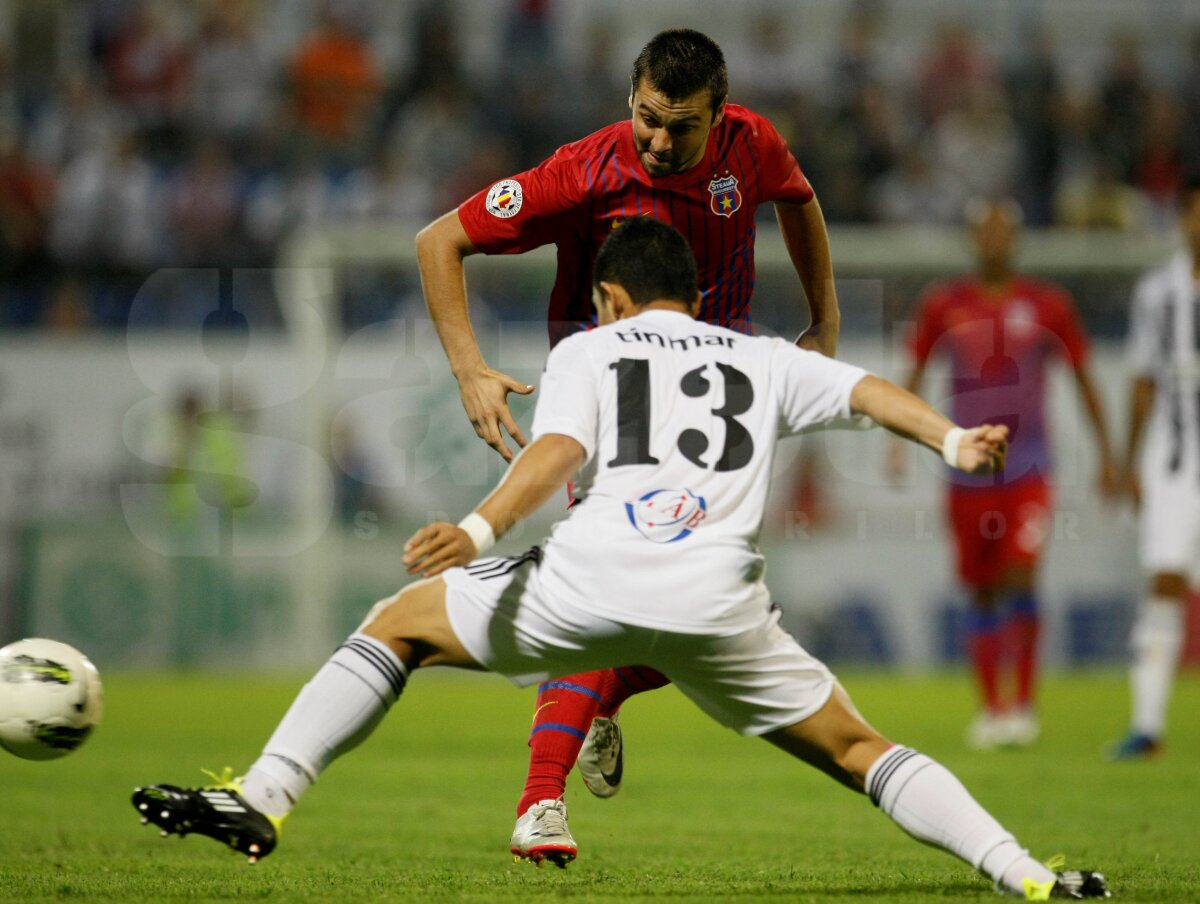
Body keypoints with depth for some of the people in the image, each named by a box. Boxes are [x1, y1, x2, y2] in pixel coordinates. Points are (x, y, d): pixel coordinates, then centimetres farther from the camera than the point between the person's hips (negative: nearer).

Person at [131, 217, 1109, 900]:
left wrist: (479, 530, -12)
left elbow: (558, 450, 0)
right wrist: (952, 440, 5)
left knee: (397, 623, 16)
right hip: (719, 603, 2)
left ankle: (260, 800, 1)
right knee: (854, 749, 15)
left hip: (587, 585, -2)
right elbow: (869, 390, 14)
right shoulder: (762, 360, 28)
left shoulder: (587, 350, 19)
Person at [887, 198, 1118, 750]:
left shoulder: (1047, 306, 2)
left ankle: (1023, 702, -7)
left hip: (1027, 467, -2)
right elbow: (915, 375, 11)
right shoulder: (943, 305, 4)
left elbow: (1083, 379, 9)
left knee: (1021, 577, -15)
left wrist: (1106, 456, 9)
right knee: (981, 590, 6)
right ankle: (990, 708, 16)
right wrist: (898, 440, 0)